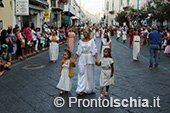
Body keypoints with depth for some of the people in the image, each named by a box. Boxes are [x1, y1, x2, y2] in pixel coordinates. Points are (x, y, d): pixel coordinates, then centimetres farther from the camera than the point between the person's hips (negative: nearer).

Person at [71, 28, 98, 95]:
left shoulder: (92, 41, 0)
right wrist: (75, 59, 4)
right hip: (82, 59, 1)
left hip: (90, 59, -1)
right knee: (81, 73, -3)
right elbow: (78, 52, 8)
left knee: (90, 74, 6)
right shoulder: (80, 41, 6)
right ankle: (80, 89, -2)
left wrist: (96, 59, -14)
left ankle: (89, 89, 19)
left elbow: (95, 50, -4)